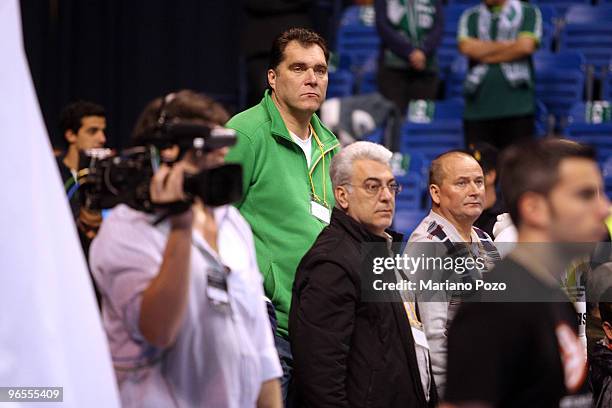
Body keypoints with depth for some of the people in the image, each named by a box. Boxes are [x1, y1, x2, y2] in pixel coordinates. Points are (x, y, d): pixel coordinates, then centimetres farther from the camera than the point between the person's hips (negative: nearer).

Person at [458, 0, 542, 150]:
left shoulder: (529, 12, 10)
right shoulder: (471, 16, 17)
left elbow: (526, 46, -6)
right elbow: (467, 47, -1)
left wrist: (485, 55, 2)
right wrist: (507, 44, -1)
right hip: (478, 107, 2)